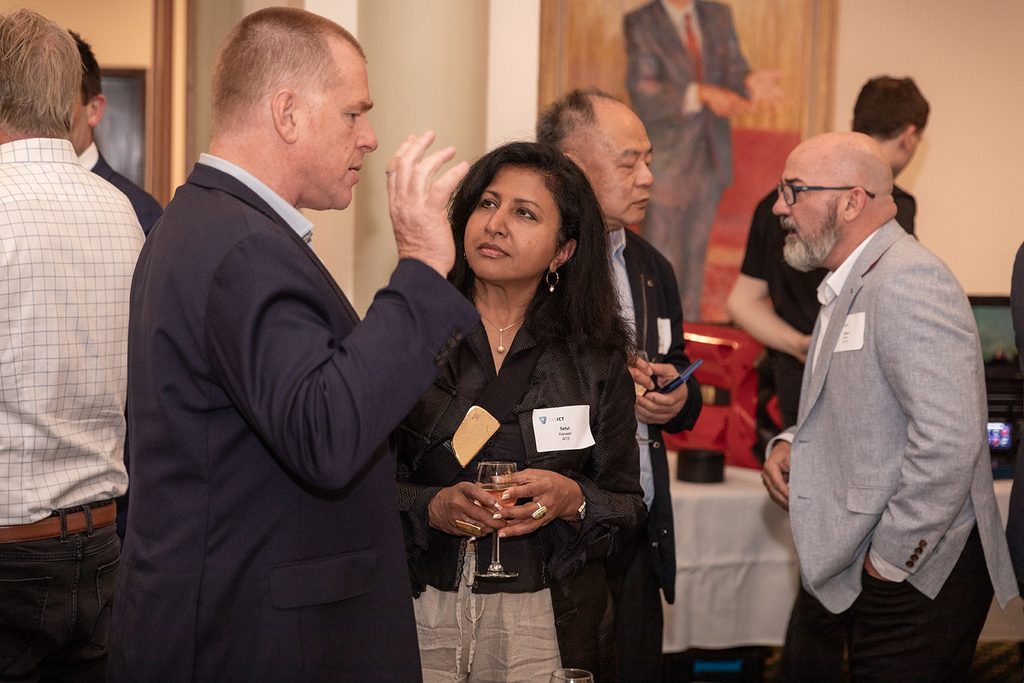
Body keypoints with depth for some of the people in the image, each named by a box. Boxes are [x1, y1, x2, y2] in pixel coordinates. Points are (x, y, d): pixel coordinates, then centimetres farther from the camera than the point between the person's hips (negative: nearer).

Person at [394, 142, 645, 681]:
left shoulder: (595, 360, 2)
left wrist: (572, 500, -16)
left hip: (543, 626, 1)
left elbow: (627, 507, 3)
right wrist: (431, 507, -19)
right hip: (418, 614, -1)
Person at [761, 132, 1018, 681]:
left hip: (913, 579, -10)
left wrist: (891, 560, -19)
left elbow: (948, 439, -27)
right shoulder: (848, 286, 15)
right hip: (844, 572, 10)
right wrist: (791, 443, 6)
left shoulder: (908, 283, -18)